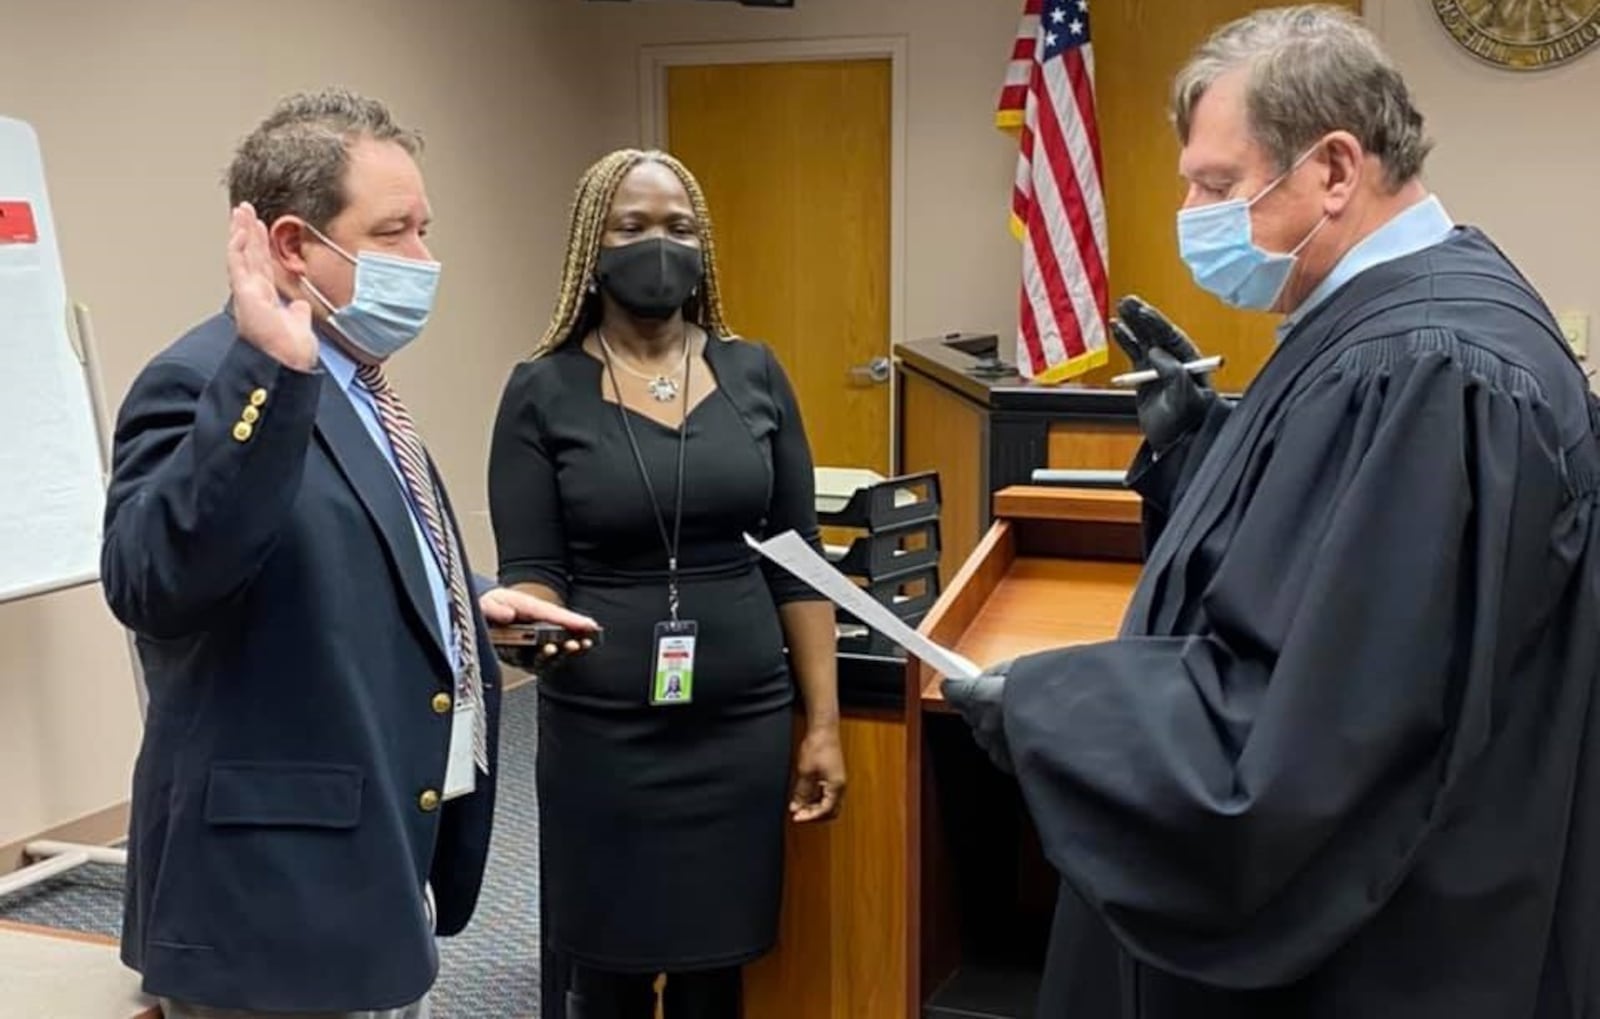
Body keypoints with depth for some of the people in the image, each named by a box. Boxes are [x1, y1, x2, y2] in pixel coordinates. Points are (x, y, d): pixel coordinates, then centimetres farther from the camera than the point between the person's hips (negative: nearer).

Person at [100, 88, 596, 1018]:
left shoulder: (346, 377, 11)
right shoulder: (209, 383, -19)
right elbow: (151, 586, -37)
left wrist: (467, 605, 13)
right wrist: (270, 372, -43)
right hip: (283, 897, -9)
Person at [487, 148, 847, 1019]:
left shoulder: (755, 375, 4)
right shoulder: (543, 391, -3)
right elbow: (530, 572, -5)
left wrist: (824, 721, 3)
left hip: (743, 722, 2)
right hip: (600, 729, -2)